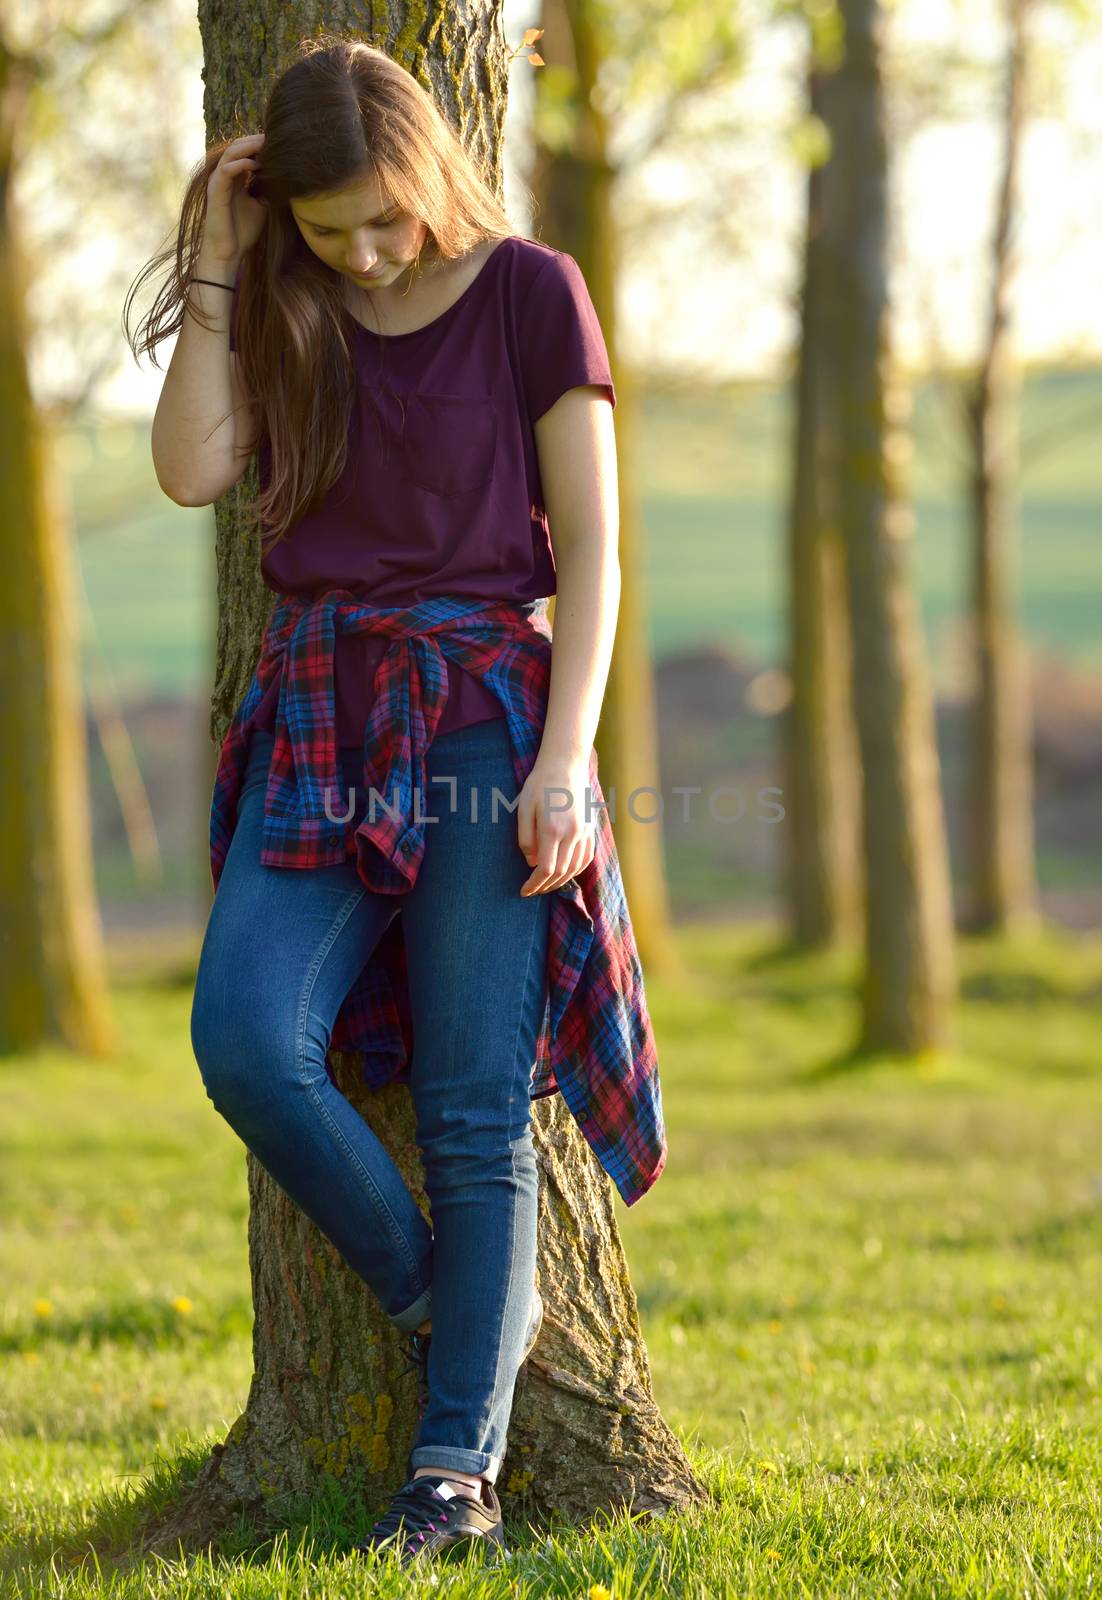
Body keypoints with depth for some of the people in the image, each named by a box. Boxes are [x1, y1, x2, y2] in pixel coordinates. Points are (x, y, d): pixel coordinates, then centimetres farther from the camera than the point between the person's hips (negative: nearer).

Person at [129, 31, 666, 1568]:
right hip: (318, 714, 4)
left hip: (483, 705, -3)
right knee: (246, 1040, -18)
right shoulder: (286, 306, 13)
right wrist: (215, 268, -2)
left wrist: (566, 753, -11)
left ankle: (458, 1468, -3)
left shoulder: (530, 290, 1)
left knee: (473, 1104, -6)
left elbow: (589, 545, -2)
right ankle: (453, 1304, 3)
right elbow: (191, 467, -2)